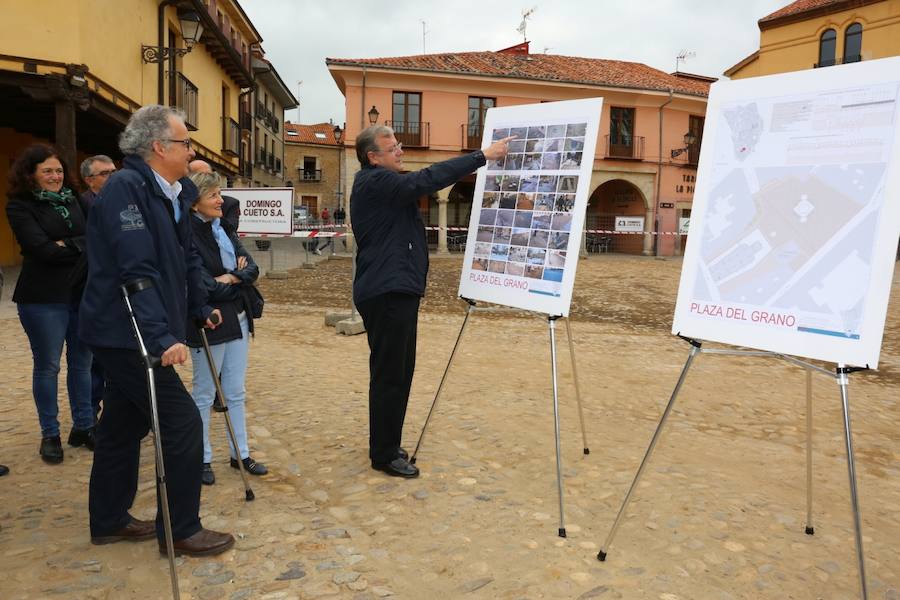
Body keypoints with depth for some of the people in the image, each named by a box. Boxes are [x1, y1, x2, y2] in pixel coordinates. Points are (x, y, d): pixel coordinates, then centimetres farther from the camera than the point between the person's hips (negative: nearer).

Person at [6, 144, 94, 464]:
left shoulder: (73, 200, 11)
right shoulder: (20, 206, -3)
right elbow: (42, 249, -15)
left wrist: (66, 245, -11)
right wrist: (81, 247, -8)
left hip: (83, 293, 4)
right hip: (44, 298, -4)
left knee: (82, 362, 10)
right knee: (47, 366, 5)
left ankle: (83, 426, 23)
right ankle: (49, 434, 18)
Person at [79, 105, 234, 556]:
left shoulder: (172, 193, 11)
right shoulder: (126, 187, -18)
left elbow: (187, 258, 21)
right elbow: (137, 270, -27)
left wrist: (200, 308, 21)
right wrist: (162, 336, -31)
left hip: (128, 335, 10)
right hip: (125, 333, -10)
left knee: (122, 426, 18)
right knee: (183, 423, -6)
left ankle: (108, 521, 33)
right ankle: (180, 531, 8)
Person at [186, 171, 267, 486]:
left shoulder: (224, 228, 9)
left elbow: (251, 268, 4)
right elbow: (202, 285, -22)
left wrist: (231, 277, -14)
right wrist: (234, 286, -8)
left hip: (237, 320, 7)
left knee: (236, 393, 15)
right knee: (204, 395, 8)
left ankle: (241, 454, 27)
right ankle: (202, 459, 22)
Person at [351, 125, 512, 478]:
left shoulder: (384, 185, 20)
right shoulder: (373, 183, -14)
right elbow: (427, 180, -23)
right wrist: (483, 156, -21)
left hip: (396, 290, 11)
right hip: (386, 293, -11)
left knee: (398, 372, 15)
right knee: (389, 375, -4)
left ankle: (387, 446, 26)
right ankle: (384, 455, 7)